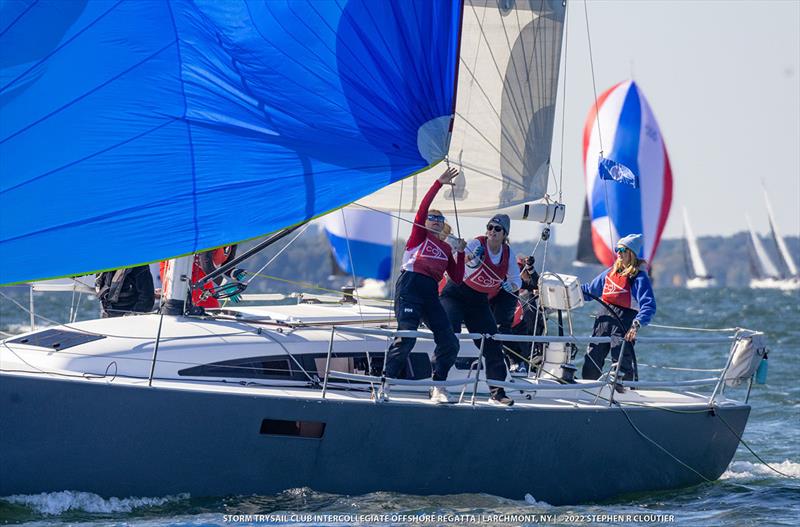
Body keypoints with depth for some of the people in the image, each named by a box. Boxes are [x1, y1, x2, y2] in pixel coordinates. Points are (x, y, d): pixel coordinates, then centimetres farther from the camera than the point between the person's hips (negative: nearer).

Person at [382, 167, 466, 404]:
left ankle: (438, 388, 5)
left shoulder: (445, 248, 25)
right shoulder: (419, 235, 12)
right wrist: (439, 183, -7)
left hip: (431, 293, 6)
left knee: (449, 342, -4)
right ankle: (385, 385, -14)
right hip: (410, 285, -6)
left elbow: (457, 279, 19)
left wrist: (460, 252, 10)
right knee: (406, 337, -19)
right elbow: (422, 209, -5)